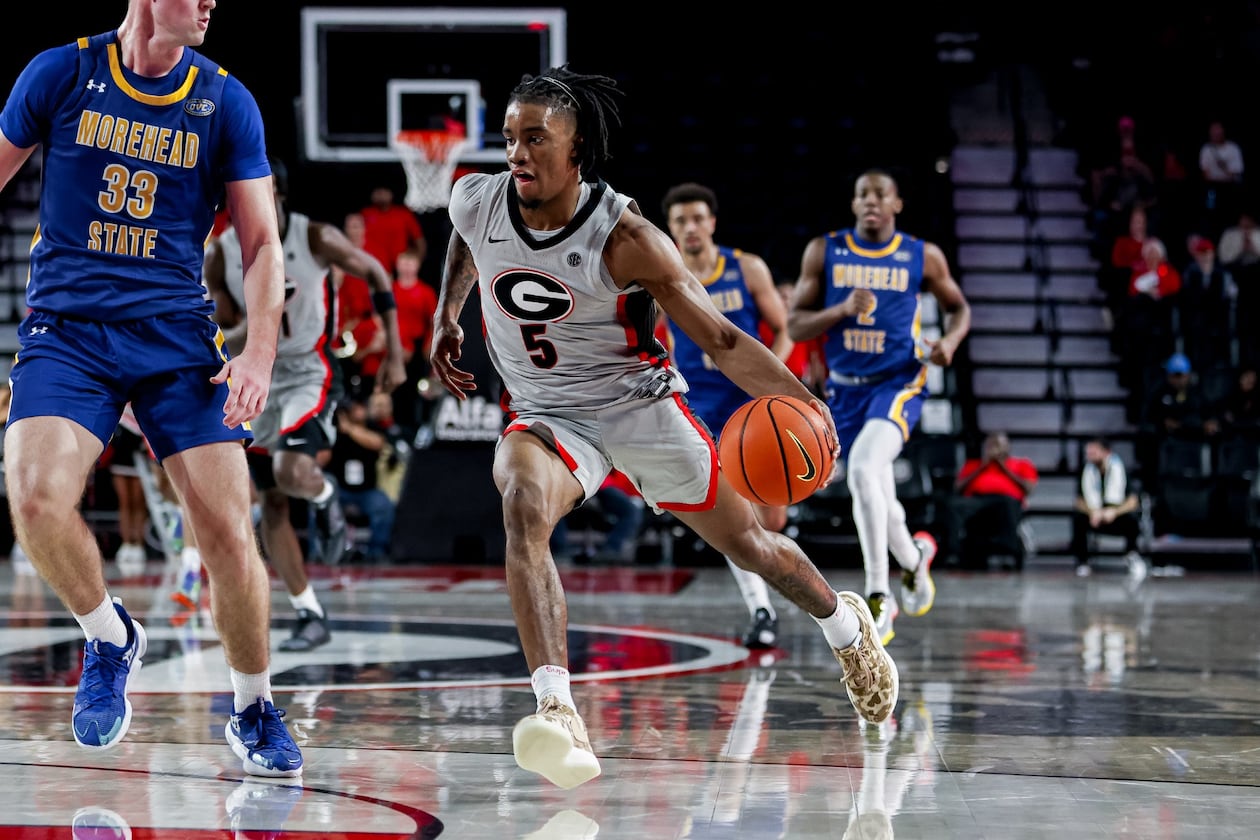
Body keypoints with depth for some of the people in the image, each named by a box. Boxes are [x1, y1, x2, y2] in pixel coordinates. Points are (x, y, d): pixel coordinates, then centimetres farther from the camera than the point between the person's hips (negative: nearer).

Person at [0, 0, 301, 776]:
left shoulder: (227, 102, 2)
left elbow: (262, 240, 5)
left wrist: (261, 348, -9)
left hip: (178, 334, 1)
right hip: (67, 328, -1)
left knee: (229, 530, -8)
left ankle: (255, 709, 16)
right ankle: (111, 640, 5)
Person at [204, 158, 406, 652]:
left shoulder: (316, 238, -16)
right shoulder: (220, 255, -9)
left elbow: (375, 275, 0)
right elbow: (224, 339, -4)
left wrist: (395, 354, -1)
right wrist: (247, 333, -29)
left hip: (311, 374, -4)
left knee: (291, 473, -28)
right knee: (272, 504, 3)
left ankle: (326, 497, 10)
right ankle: (311, 617, 12)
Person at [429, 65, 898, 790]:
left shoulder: (625, 238, -24)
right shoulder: (476, 201, -12)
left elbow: (719, 338, -20)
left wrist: (801, 399, -34)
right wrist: (446, 317, 11)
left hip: (640, 404, -2)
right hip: (548, 415, 2)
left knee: (746, 541, 11)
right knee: (524, 509, -32)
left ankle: (847, 626, 46)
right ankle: (559, 717, -42)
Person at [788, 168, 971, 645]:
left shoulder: (923, 257, -1)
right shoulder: (824, 252, 1)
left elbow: (958, 307, 14)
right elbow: (795, 326, 0)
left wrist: (951, 340, -7)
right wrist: (842, 310, -18)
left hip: (899, 382, -4)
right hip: (845, 388, 4)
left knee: (864, 469, -29)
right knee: (872, 497, 14)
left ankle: (878, 596, -25)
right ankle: (913, 558, 47)